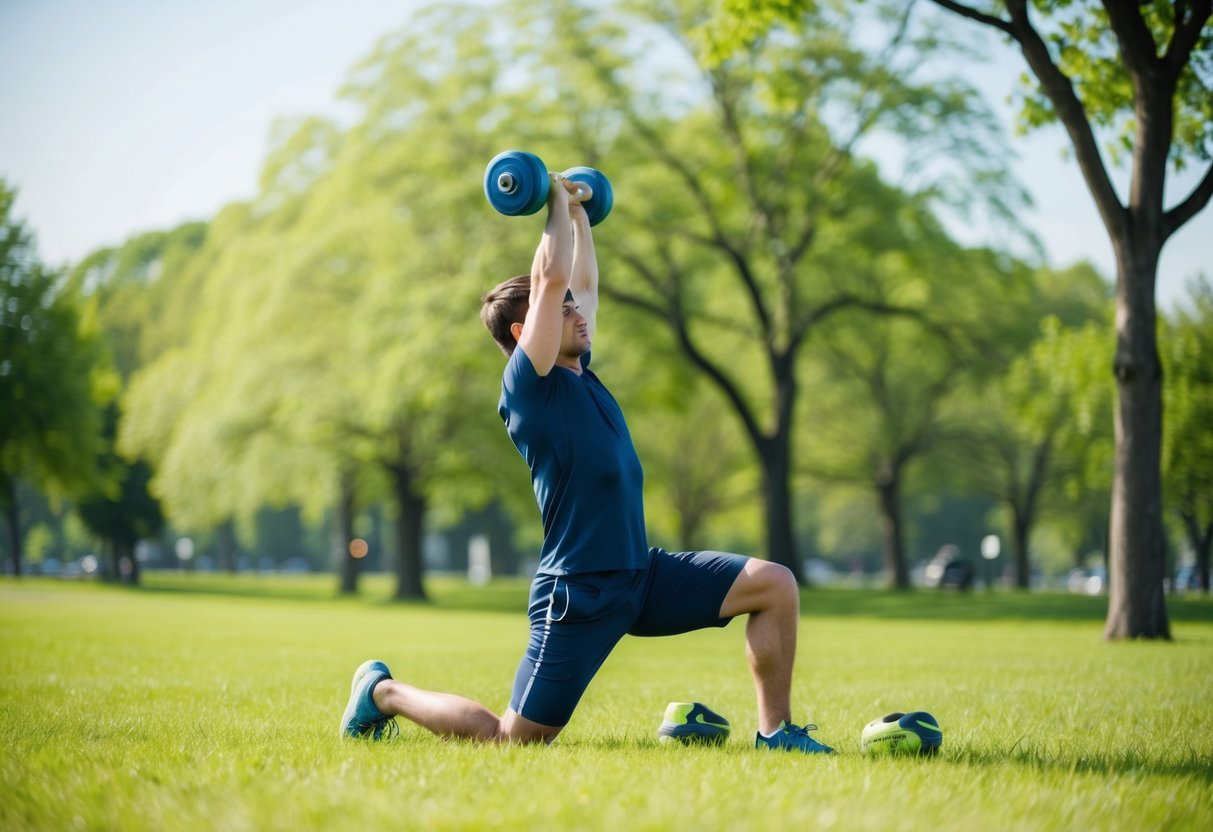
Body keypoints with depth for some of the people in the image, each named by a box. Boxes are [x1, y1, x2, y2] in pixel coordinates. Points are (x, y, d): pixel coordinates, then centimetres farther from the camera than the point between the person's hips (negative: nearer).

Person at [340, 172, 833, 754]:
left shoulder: (578, 376, 13)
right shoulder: (528, 385, -10)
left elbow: (583, 284, 27)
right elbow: (551, 277, -18)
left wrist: (579, 212, 26)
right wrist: (557, 201, -7)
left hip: (644, 576, 8)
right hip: (578, 593, -8)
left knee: (775, 584, -4)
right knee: (510, 739, -3)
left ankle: (776, 733, 3)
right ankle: (384, 691, 20)